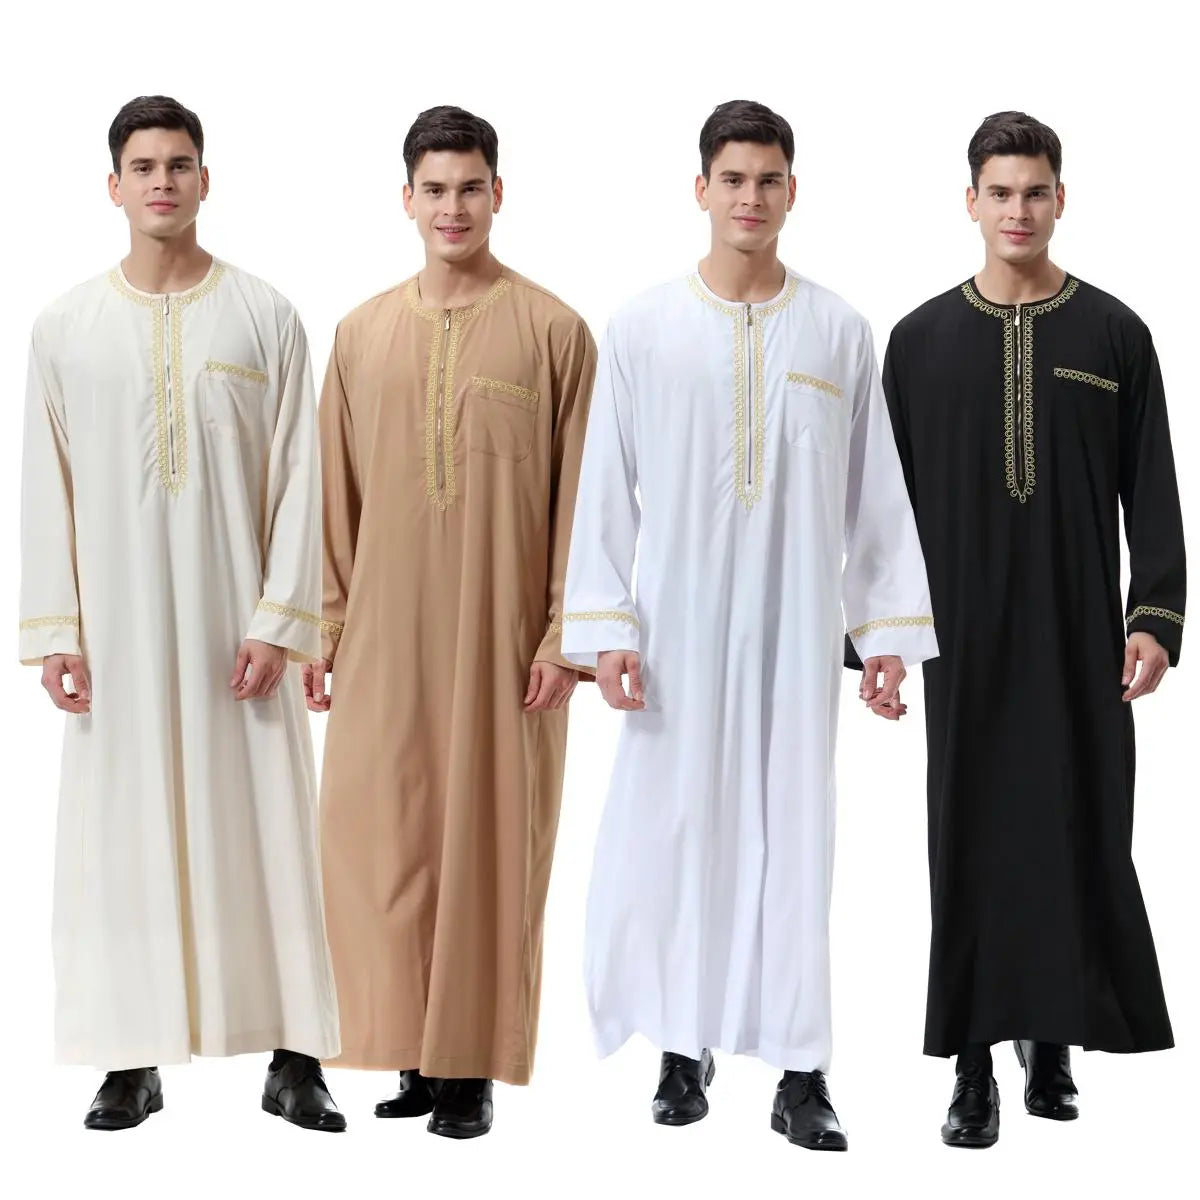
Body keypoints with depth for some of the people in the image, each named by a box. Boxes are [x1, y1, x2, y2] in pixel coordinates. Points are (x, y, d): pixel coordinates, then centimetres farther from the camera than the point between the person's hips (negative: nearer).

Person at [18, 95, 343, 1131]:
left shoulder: (264, 317, 1)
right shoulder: (67, 326, 4)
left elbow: (298, 481, -1)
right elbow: (48, 488, 4)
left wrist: (281, 622, -9)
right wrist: (55, 633, -3)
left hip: (235, 620, -1)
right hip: (118, 626, 1)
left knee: (263, 823, 0)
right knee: (121, 831, 2)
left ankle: (294, 1057, 7)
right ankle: (132, 1062, 11)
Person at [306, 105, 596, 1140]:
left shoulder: (552, 331, -2)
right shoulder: (362, 334, 8)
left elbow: (579, 499, -2)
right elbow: (338, 493, 10)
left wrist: (564, 635, -7)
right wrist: (325, 625, 7)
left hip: (501, 630, -3)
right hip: (386, 630, 3)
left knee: (490, 839, 1)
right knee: (375, 833, 0)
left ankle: (473, 1067, 11)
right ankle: (413, 1053, 13)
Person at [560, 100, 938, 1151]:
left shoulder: (840, 333, 3)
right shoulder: (645, 328, 1)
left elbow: (878, 494, 5)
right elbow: (606, 490, 1)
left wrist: (890, 629, 2)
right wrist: (605, 628, -5)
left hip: (798, 626, 0)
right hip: (681, 625, 0)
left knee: (798, 835, 1)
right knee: (673, 831, 1)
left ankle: (801, 1072, 5)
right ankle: (684, 1052, 14)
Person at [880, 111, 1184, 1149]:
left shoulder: (1114, 335, 4)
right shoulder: (922, 340, 5)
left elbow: (1152, 493, 3)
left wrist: (1155, 619, -7)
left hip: (1079, 636, 0)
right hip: (964, 637, 0)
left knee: (1079, 834, 0)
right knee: (971, 840, 1)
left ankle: (1052, 1036, 14)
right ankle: (975, 1067, 6)